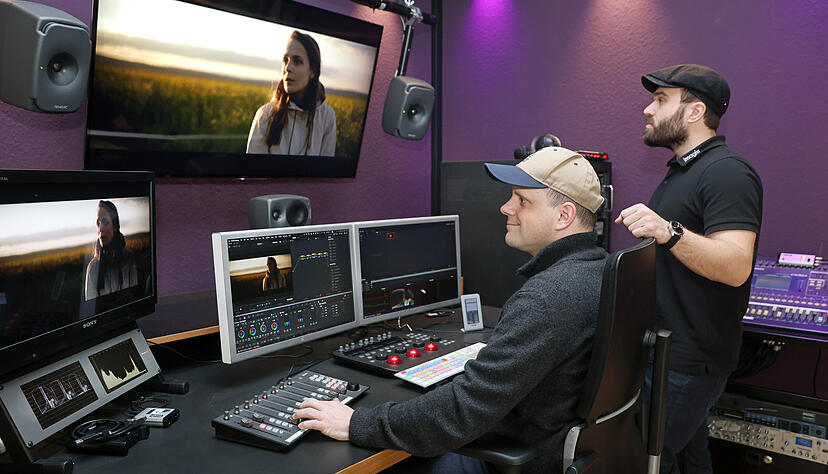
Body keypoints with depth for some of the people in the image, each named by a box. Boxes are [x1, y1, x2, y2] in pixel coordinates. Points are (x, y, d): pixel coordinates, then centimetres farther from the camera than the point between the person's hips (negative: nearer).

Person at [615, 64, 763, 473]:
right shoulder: (682, 171, 16)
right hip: (668, 349, 10)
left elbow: (735, 266, -29)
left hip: (688, 361, -10)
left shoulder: (727, 173, -17)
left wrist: (668, 232, -40)